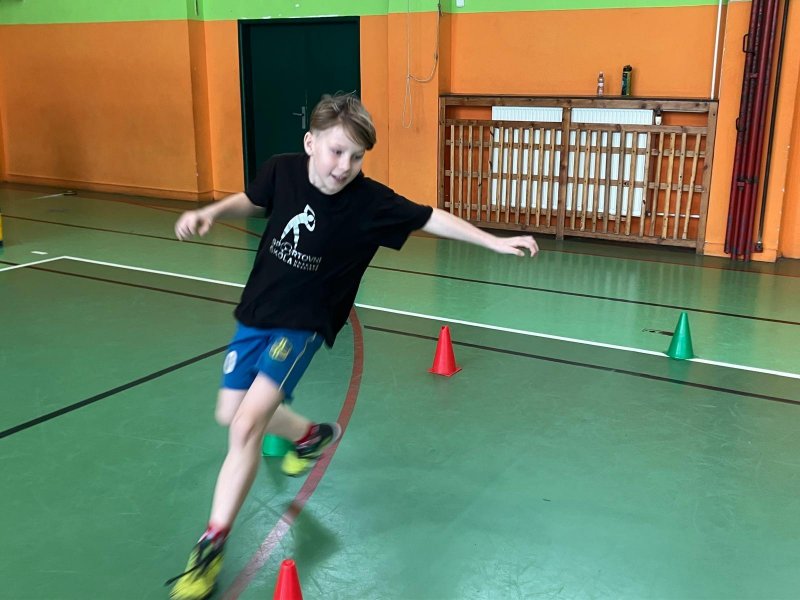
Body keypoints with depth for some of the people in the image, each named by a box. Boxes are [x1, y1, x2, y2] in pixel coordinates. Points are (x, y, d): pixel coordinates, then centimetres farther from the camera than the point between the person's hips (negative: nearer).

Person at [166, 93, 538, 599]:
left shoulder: (369, 201, -20)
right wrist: (209, 214, -6)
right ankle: (313, 435, 45)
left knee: (247, 424, -17)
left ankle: (212, 548, -1)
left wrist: (494, 241, -17)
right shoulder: (282, 169, -10)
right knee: (231, 412, 16)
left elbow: (431, 218, -13)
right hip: (256, 311, 5)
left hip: (304, 325, -5)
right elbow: (251, 201, 10)